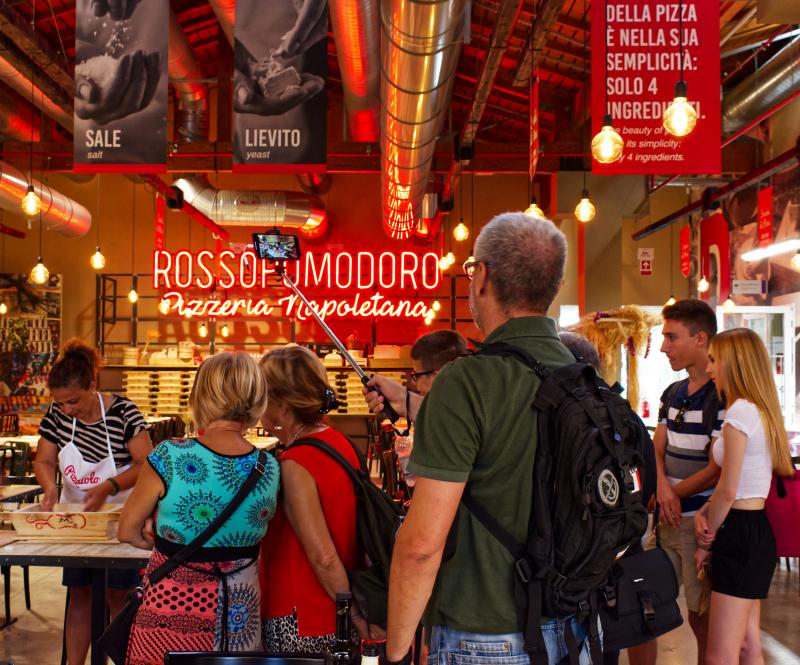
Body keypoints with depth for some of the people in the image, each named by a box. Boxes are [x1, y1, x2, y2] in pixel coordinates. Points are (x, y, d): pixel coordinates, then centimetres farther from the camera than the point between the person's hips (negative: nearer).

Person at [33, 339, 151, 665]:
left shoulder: (122, 412, -20)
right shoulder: (57, 414, -6)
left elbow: (146, 464, -19)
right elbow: (44, 460, 2)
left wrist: (108, 487, -31)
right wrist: (50, 486, -19)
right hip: (75, 518, 4)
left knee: (118, 595, 5)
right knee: (79, 594, 11)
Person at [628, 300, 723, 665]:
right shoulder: (672, 394, 11)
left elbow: (717, 471, -15)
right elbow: (656, 451, 8)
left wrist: (669, 496, -6)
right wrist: (663, 488, -12)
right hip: (668, 522, 7)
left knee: (702, 621, 5)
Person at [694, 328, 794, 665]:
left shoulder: (741, 411, -16)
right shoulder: (762, 410, 13)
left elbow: (728, 491, -17)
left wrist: (707, 539, -4)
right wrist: (704, 512, 2)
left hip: (740, 533, -10)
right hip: (758, 530, 10)